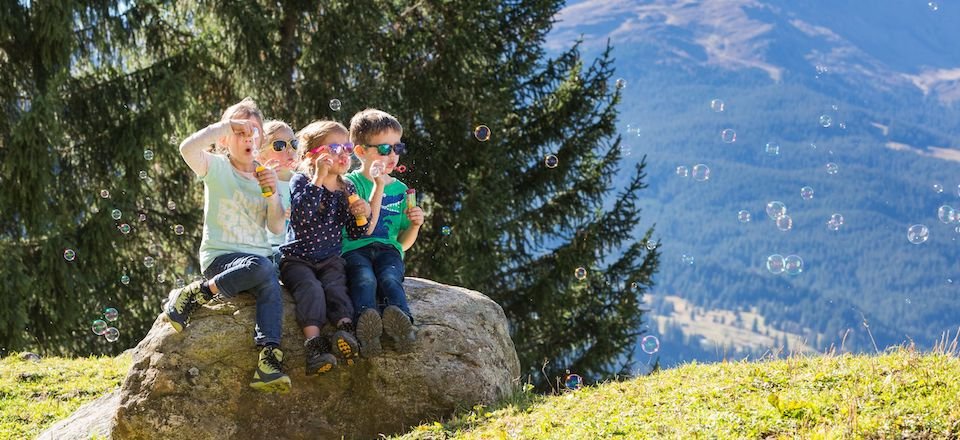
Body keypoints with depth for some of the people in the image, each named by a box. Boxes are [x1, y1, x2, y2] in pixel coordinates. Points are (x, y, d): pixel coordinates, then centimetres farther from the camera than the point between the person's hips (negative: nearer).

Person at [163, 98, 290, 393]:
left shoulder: (264, 176, 16)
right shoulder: (217, 168, 1)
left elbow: (276, 228, 10)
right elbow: (187, 149, -23)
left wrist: (272, 192, -5)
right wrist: (225, 125, -14)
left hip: (259, 256, 4)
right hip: (220, 255, -4)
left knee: (271, 288, -30)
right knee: (262, 268, -35)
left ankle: (269, 362, -40)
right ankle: (193, 295, -18)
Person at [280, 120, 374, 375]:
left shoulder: (346, 189, 12)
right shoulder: (301, 182, -4)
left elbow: (355, 235, 13)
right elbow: (301, 216, -25)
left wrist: (361, 216, -9)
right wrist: (318, 178, -27)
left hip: (330, 259, 4)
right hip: (297, 258, -4)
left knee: (335, 287, -27)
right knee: (311, 288, -31)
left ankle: (345, 328, -50)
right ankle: (314, 345, -46)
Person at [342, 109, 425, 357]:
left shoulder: (400, 189, 22)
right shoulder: (351, 183, 6)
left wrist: (414, 225, 2)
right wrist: (378, 187, -12)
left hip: (387, 251, 3)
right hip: (354, 250, -3)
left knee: (389, 278, -33)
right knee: (365, 278, -37)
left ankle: (400, 317, -62)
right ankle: (366, 320, -65)